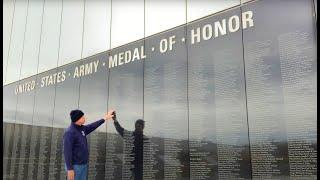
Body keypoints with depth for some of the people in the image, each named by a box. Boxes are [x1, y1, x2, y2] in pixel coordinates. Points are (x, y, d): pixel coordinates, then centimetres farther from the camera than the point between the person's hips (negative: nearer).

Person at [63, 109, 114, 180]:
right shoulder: (69, 132, -20)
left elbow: (92, 126, 23)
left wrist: (104, 118, 28)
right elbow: (67, 151, -22)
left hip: (83, 164, 9)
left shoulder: (81, 128, 6)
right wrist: (70, 169, -23)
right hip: (75, 166, -9)